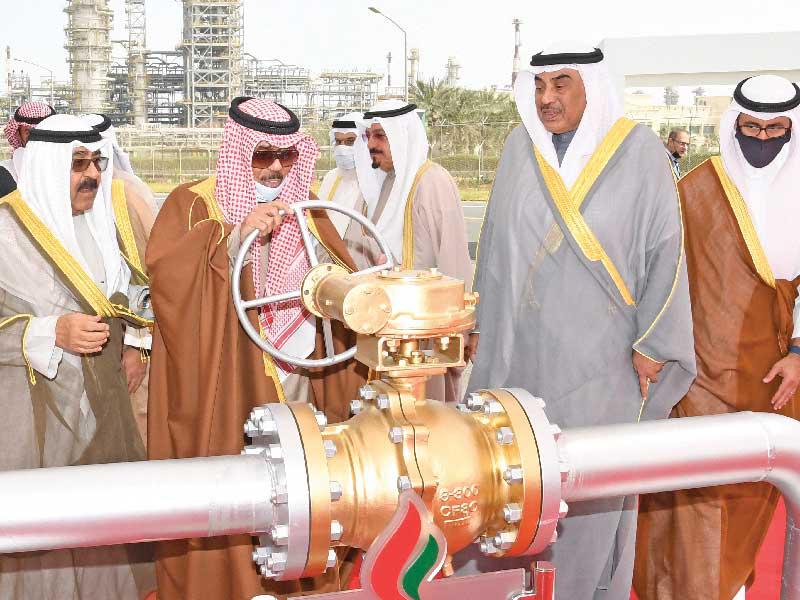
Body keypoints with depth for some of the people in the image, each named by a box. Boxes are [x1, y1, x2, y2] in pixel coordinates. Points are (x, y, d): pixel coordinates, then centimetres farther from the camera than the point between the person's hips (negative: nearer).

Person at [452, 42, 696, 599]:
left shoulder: (638, 150, -7)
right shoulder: (522, 146, 2)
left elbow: (666, 248, -4)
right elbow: (496, 241, 9)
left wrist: (653, 342, -6)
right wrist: (481, 323, 10)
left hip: (601, 352, -3)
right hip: (519, 345, 3)